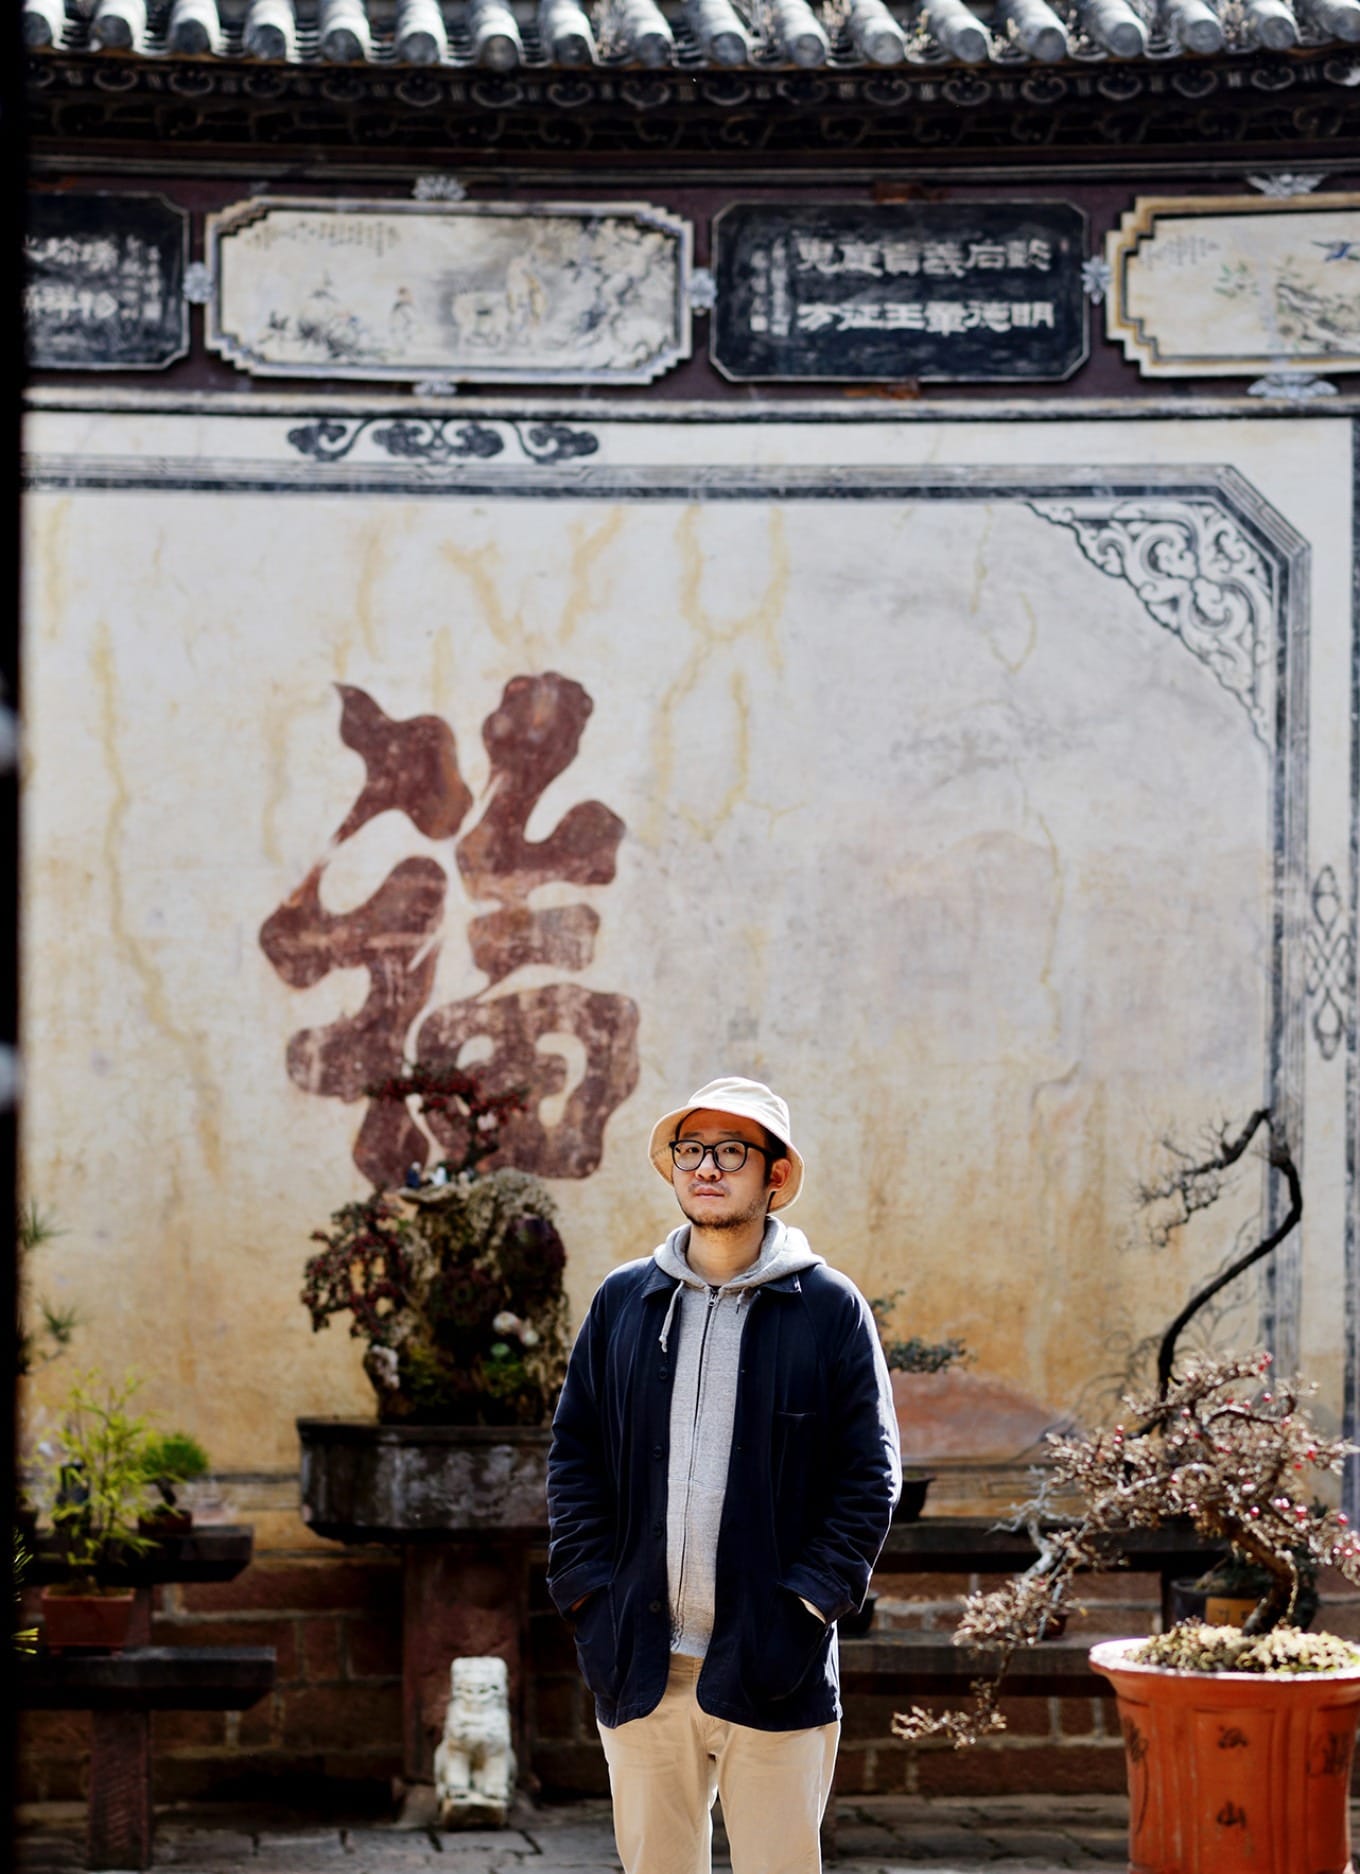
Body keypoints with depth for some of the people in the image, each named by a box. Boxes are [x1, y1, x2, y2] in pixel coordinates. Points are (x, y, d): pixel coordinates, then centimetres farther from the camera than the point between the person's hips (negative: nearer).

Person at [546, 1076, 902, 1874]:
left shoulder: (830, 1308, 1)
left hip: (772, 1669, -3)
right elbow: (573, 1456, 12)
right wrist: (588, 1596, 1)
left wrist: (805, 1608, -8)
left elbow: (871, 1477, 0)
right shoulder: (623, 1301, 10)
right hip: (641, 1666, 3)